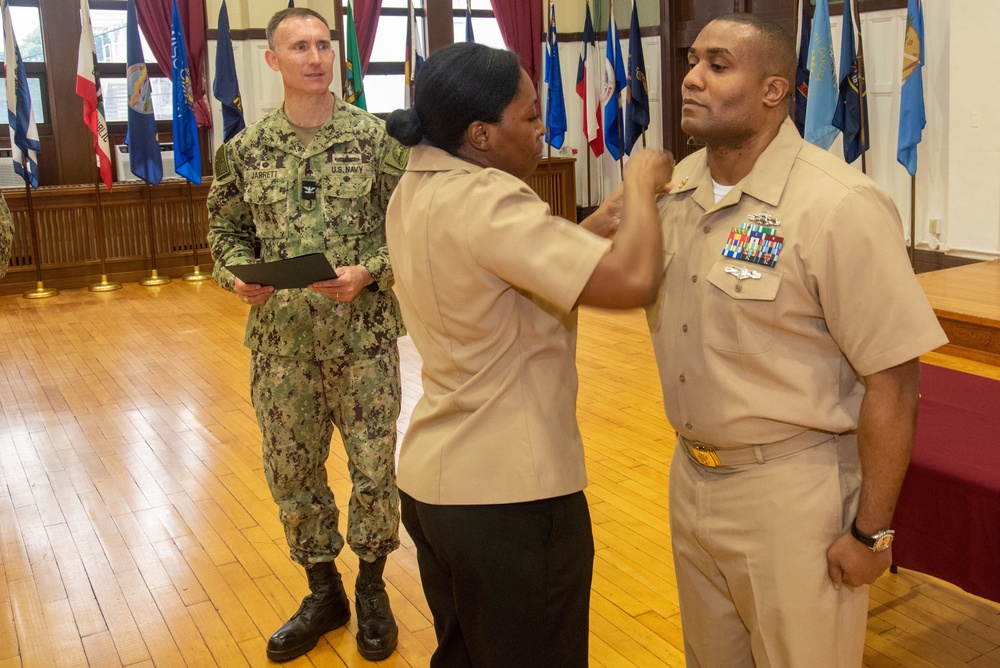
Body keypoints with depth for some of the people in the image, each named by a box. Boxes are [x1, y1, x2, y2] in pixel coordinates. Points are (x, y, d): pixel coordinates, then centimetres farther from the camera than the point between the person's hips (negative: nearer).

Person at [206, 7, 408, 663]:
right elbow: (226, 230, 10)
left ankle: (371, 589, 30)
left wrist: (367, 273, -19)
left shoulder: (376, 136, -4)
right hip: (280, 339, 3)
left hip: (364, 335, -2)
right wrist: (238, 274, -10)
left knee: (375, 468, 6)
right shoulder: (246, 148, 4)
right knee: (292, 471, 12)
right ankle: (324, 592, 33)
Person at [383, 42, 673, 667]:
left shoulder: (415, 189, 5)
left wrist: (596, 226, 6)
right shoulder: (486, 200, -24)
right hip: (511, 497, -9)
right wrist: (642, 185, -13)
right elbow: (633, 281, -30)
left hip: (433, 480, 9)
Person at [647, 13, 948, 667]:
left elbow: (893, 379, -18)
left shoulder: (839, 207, -20)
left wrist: (871, 533, -14)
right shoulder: (678, 189, 1)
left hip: (793, 493, -6)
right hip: (691, 479, 7)